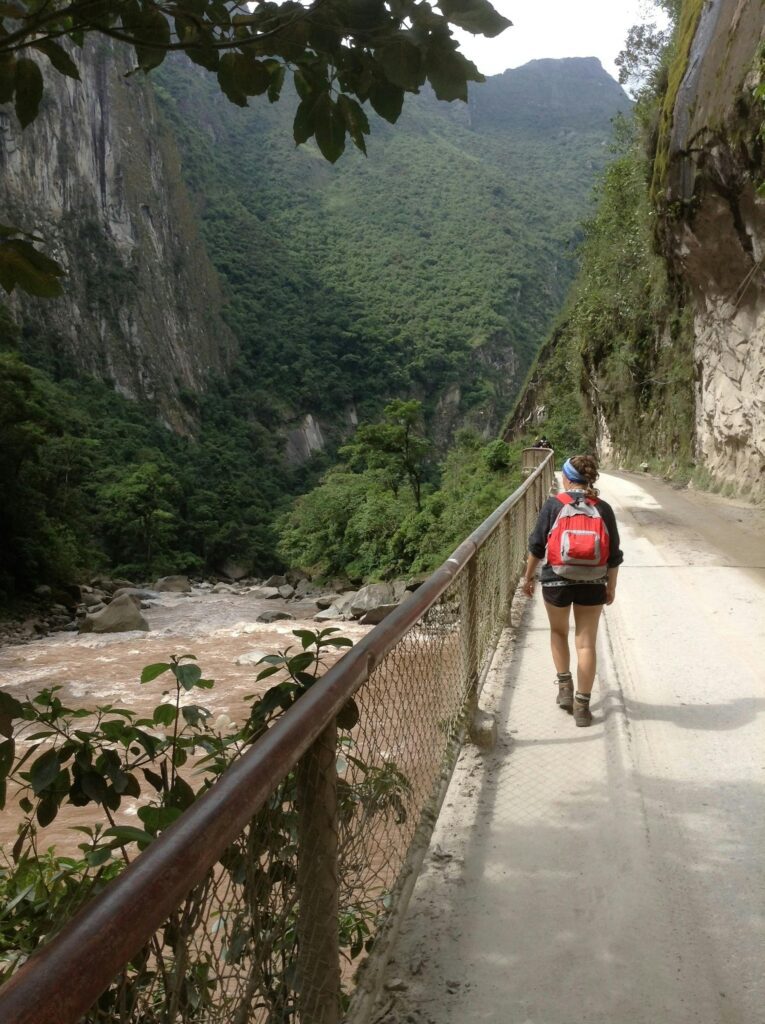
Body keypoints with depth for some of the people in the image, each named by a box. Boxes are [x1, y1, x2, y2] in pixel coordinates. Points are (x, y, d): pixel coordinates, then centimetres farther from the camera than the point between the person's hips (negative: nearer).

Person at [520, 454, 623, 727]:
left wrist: (528, 577, 9)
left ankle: (565, 686, 18)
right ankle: (582, 706, 10)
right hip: (592, 583, 1)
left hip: (556, 580, -1)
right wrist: (611, 586, 14)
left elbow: (537, 546, -3)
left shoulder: (553, 505, -7)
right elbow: (614, 555, 2)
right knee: (586, 643, 7)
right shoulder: (603, 509, -1)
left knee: (558, 632, 24)